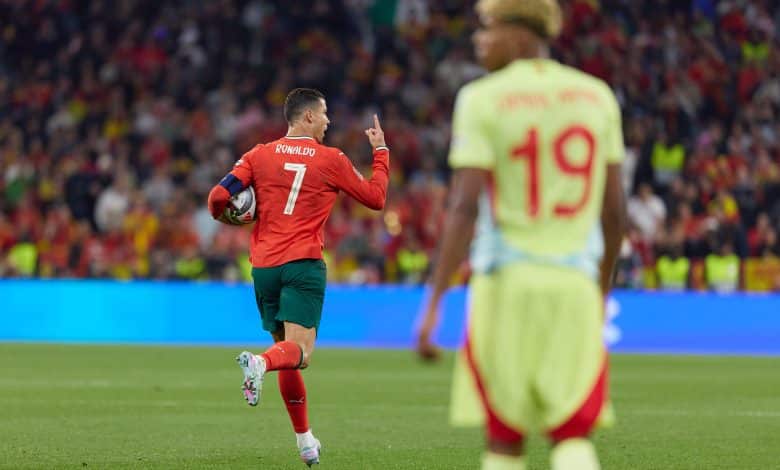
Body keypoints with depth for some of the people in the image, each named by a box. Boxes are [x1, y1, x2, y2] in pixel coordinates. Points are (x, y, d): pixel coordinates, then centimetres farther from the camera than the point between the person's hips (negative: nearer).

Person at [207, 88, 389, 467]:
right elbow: (376, 198, 12)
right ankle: (259, 363, -47)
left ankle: (305, 440, 20)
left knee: (286, 348, 15)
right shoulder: (331, 160, 1)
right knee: (299, 350, -12)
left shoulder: (260, 155, 6)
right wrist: (381, 150, 24)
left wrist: (224, 217, 19)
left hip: (264, 266, 4)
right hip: (304, 265, -4)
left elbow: (219, 197, -4)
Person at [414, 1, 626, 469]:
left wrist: (433, 303, -12)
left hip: (507, 284, -3)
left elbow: (465, 207, -12)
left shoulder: (483, 101, -5)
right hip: (574, 286, 3)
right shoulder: (598, 97, 8)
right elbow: (615, 211, 11)